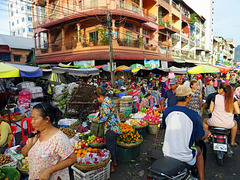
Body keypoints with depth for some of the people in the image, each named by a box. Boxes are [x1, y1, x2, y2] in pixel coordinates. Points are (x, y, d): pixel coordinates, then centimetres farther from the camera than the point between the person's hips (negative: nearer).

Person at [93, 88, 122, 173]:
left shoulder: (105, 104, -21)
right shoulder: (110, 100, 10)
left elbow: (104, 118, -22)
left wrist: (95, 119, -6)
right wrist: (99, 117, 11)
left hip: (111, 128, -10)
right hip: (116, 126, 10)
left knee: (110, 147, 4)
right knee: (114, 145, 22)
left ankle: (111, 167, 18)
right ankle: (114, 162, 40)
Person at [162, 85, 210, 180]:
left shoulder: (167, 111, -9)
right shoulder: (194, 115, -18)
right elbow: (201, 137, -6)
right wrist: (207, 133, 18)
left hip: (167, 153, 3)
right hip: (185, 156, -2)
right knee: (198, 150, 29)